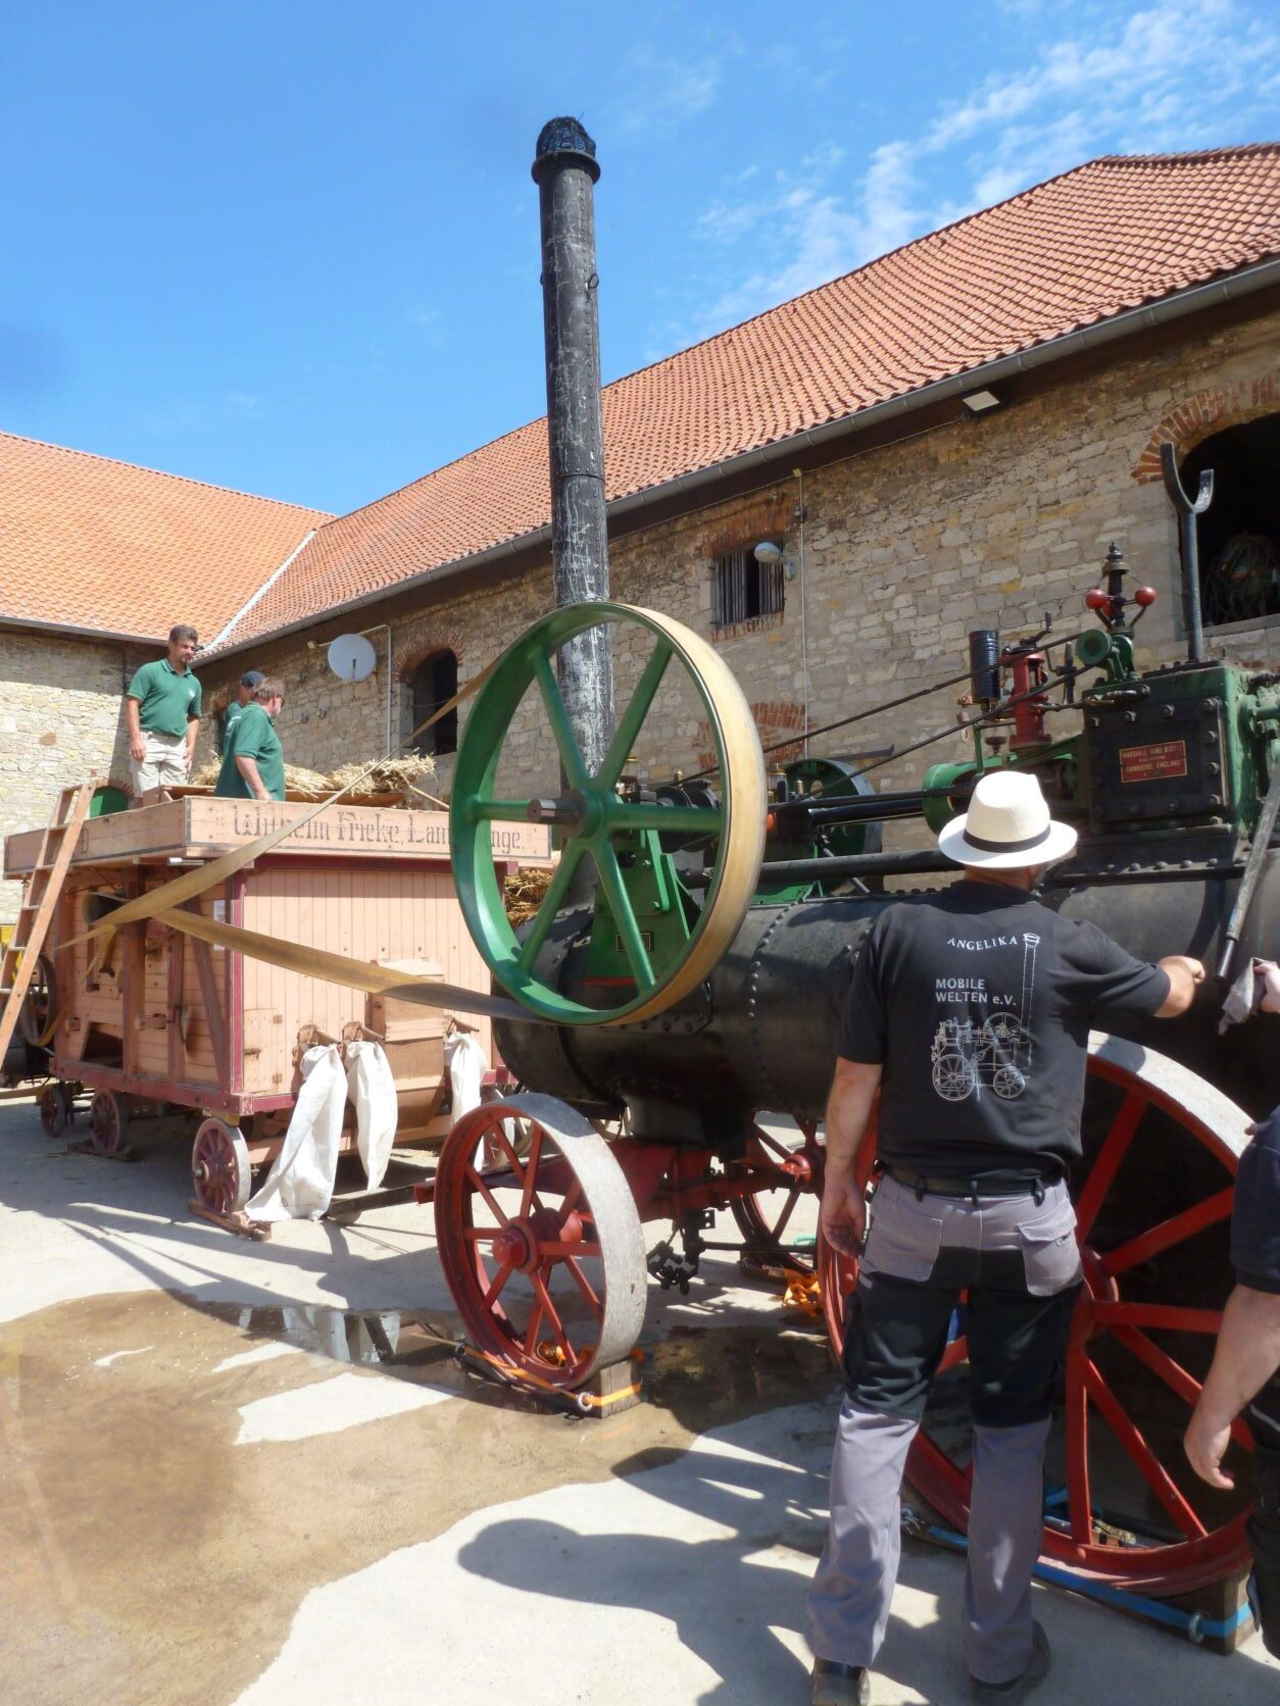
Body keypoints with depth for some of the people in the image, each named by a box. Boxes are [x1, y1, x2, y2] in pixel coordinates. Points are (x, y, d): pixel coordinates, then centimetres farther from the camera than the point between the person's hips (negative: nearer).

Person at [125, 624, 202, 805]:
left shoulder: (194, 683, 17)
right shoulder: (150, 671, 1)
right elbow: (132, 703, -5)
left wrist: (190, 746, 10)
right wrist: (135, 738, -15)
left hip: (177, 746, 5)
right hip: (149, 740, -5)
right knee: (146, 797, -9)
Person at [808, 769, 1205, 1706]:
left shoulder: (898, 929, -5)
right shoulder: (1071, 946, -6)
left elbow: (856, 1074, -4)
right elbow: (1171, 998, 15)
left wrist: (839, 1180, 7)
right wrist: (1183, 970, 39)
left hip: (913, 1207, 1)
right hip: (1027, 1216, 0)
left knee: (877, 1413, 10)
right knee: (1012, 1428, 15)